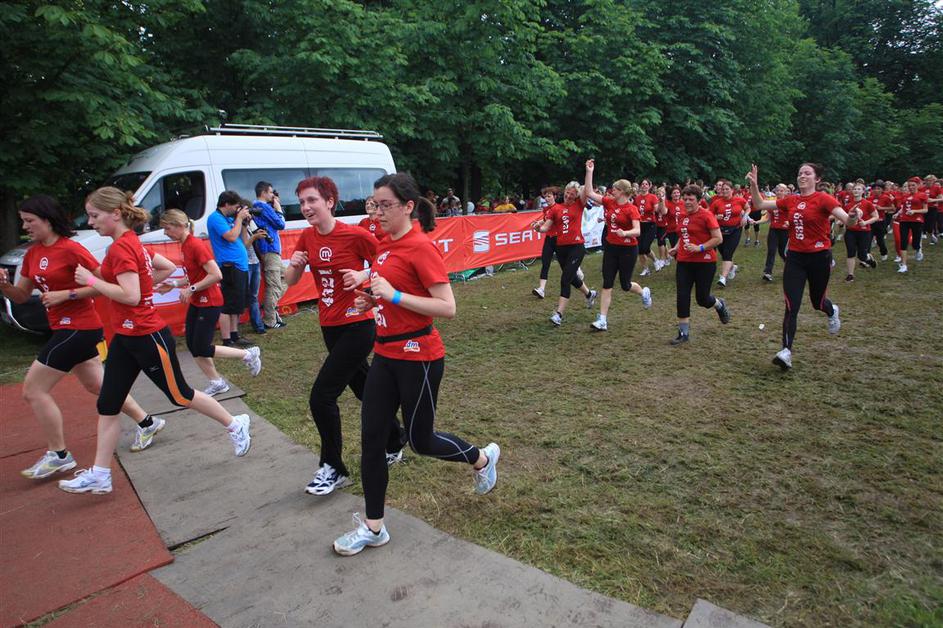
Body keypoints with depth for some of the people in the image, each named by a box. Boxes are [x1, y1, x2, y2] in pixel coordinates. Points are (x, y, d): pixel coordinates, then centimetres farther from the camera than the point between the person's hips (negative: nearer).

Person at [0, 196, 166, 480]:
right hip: (66, 328, 9)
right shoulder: (32, 254, 10)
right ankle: (146, 422, 30)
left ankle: (58, 455, 10)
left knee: (33, 390, -3)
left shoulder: (70, 249, -15)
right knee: (97, 385, 17)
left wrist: (65, 294, -22)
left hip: (78, 328, -9)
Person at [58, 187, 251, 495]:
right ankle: (99, 475, 21)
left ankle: (235, 426, 25)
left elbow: (130, 296, -27)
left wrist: (91, 280, -18)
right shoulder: (131, 243, 9)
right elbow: (169, 267, 18)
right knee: (107, 405, 11)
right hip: (125, 337, 10)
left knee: (179, 394, 7)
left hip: (147, 337, -10)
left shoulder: (121, 248, -19)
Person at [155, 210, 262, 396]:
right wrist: (174, 284, 7)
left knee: (202, 349, -5)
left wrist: (191, 289, -21)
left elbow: (216, 275, -26)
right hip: (196, 302, 9)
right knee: (193, 347, 9)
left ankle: (249, 354, 9)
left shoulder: (196, 245, -20)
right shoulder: (185, 246, 7)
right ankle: (217, 383, 21)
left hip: (209, 303, -9)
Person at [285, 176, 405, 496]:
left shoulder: (356, 235, -16)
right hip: (330, 326, 7)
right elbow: (291, 281, 10)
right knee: (365, 389, 20)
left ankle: (333, 469, 11)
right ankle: (394, 446, 40)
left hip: (357, 327, -7)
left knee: (321, 397, -9)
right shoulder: (307, 237, 4)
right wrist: (294, 264, -10)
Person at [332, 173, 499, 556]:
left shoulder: (421, 247, -16)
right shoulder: (386, 245, 9)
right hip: (386, 354, 8)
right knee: (371, 438, 8)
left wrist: (393, 295, -24)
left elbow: (448, 308, -21)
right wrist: (372, 299, 4)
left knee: (420, 440, 8)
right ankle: (373, 527, 23)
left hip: (418, 358, -8)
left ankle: (482, 458, 38)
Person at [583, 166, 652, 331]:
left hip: (628, 249, -5)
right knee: (607, 284, -1)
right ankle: (602, 320, 0)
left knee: (625, 284, 8)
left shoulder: (631, 209, -13)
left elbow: (637, 231, -21)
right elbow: (589, 193, 3)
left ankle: (644, 292, 43)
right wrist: (589, 171, 0)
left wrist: (625, 233, -41)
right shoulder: (609, 202, 3)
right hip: (611, 247, 5)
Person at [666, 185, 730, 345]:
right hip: (684, 262, 5)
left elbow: (718, 239, -13)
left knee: (702, 298, 4)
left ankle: (720, 305, 41)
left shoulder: (707, 215, -11)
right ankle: (684, 333, 7)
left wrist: (699, 248, -22)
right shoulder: (682, 216, 8)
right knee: (682, 297, -2)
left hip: (705, 262, -5)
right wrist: (676, 248, 6)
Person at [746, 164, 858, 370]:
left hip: (819, 257, -3)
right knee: (791, 307, -6)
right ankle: (786, 352, -5)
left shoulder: (823, 199, -10)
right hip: (795, 258, 3)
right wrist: (753, 184, -4)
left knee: (817, 302, 15)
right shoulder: (791, 201, 4)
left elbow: (846, 220, -22)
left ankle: (832, 312, 54)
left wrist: (853, 217, -45)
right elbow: (760, 204, 9)